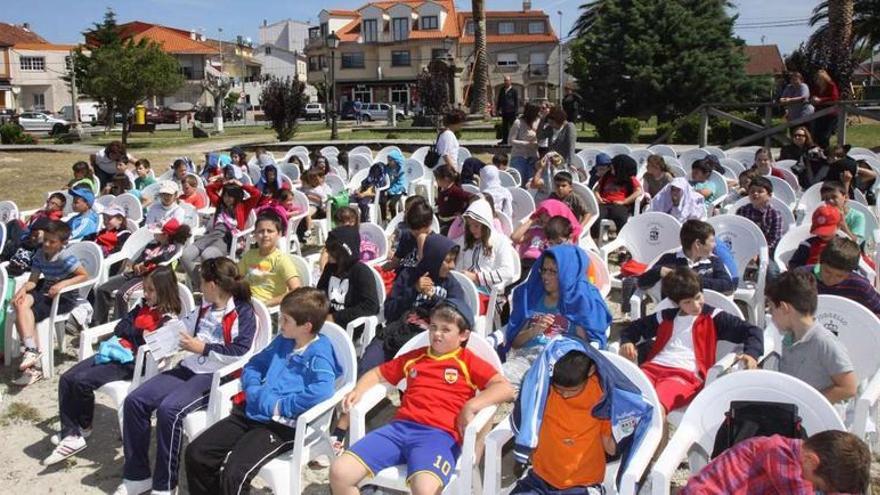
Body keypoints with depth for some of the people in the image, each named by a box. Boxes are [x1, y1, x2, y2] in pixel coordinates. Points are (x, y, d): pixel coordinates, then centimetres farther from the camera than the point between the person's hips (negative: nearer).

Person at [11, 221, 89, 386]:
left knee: (22, 316, -20)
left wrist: (62, 284, -25)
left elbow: (85, 276, -16)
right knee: (21, 304, -23)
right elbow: (33, 280, 4)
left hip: (64, 298, -6)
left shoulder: (65, 257, -16)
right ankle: (32, 350, -22)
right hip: (46, 293, 7)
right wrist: (23, 289, -17)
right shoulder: (40, 254, 3)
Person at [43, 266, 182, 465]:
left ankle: (83, 428, 6)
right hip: (114, 351, 9)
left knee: (81, 381, -21)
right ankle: (70, 433, -2)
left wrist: (129, 334, -7)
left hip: (131, 362, -8)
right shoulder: (143, 306, 17)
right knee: (67, 378, -5)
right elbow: (119, 327, 11)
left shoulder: (169, 319, -7)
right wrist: (139, 334, -6)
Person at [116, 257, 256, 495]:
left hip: (216, 376, -8)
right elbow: (181, 328, 28)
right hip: (189, 369, 9)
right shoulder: (204, 308, 18)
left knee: (169, 409, -30)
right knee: (135, 401, -8)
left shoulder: (243, 312, -8)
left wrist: (203, 348, -15)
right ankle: (137, 475, 3)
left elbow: (240, 352, -18)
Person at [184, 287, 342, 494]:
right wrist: (256, 393, 2)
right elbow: (253, 365, 22)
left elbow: (321, 391, -30)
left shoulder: (319, 353, -12)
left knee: (233, 474, -26)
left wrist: (280, 406, -20)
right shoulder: (283, 340, 14)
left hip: (283, 425, -8)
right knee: (195, 454, -2)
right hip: (252, 412, 8)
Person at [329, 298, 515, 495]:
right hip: (399, 427, 5)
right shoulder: (414, 357, 24)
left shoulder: (468, 361, 10)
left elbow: (505, 388, 0)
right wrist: (358, 390, 12)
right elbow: (377, 374, 33)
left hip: (439, 435, -5)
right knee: (339, 472, -15)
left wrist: (470, 407, -13)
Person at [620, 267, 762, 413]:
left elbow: (752, 331, 12)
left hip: (687, 375, -3)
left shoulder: (713, 317, 16)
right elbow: (633, 328, 34)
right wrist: (627, 342, 10)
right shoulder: (666, 317, 25)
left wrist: (751, 354, -10)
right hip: (652, 368, 4)